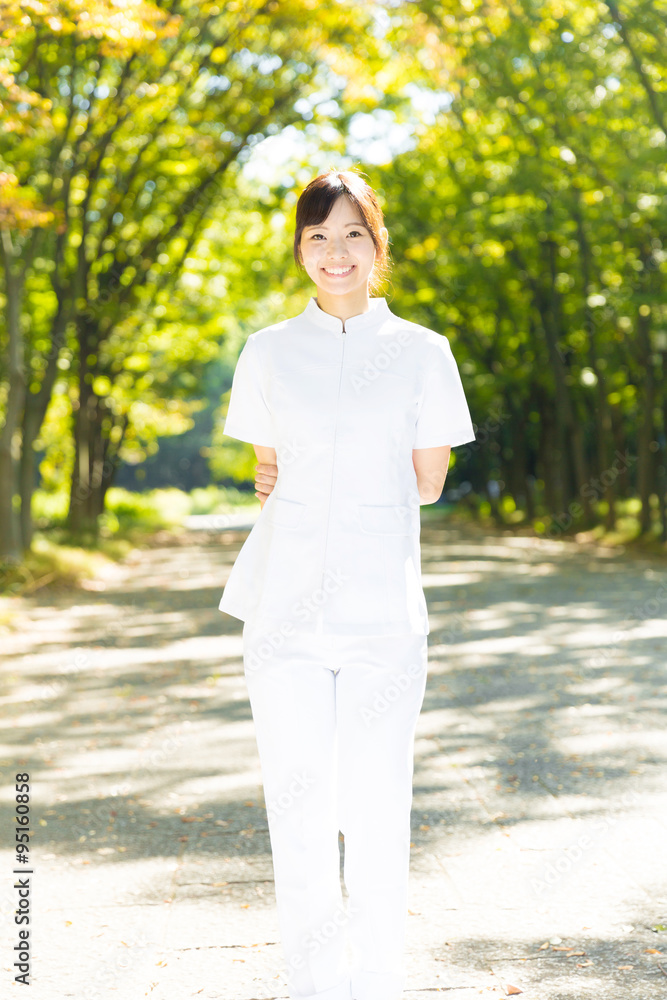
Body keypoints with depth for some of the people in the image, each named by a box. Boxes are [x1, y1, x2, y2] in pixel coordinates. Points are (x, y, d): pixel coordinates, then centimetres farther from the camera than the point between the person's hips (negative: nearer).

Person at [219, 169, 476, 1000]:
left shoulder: (422, 353, 5)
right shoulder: (269, 351, 9)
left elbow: (425, 484, 5)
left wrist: (304, 483, 5)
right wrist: (356, 483, 7)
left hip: (383, 614, -1)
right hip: (286, 611, 1)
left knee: (378, 815, 2)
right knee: (298, 815, 0)